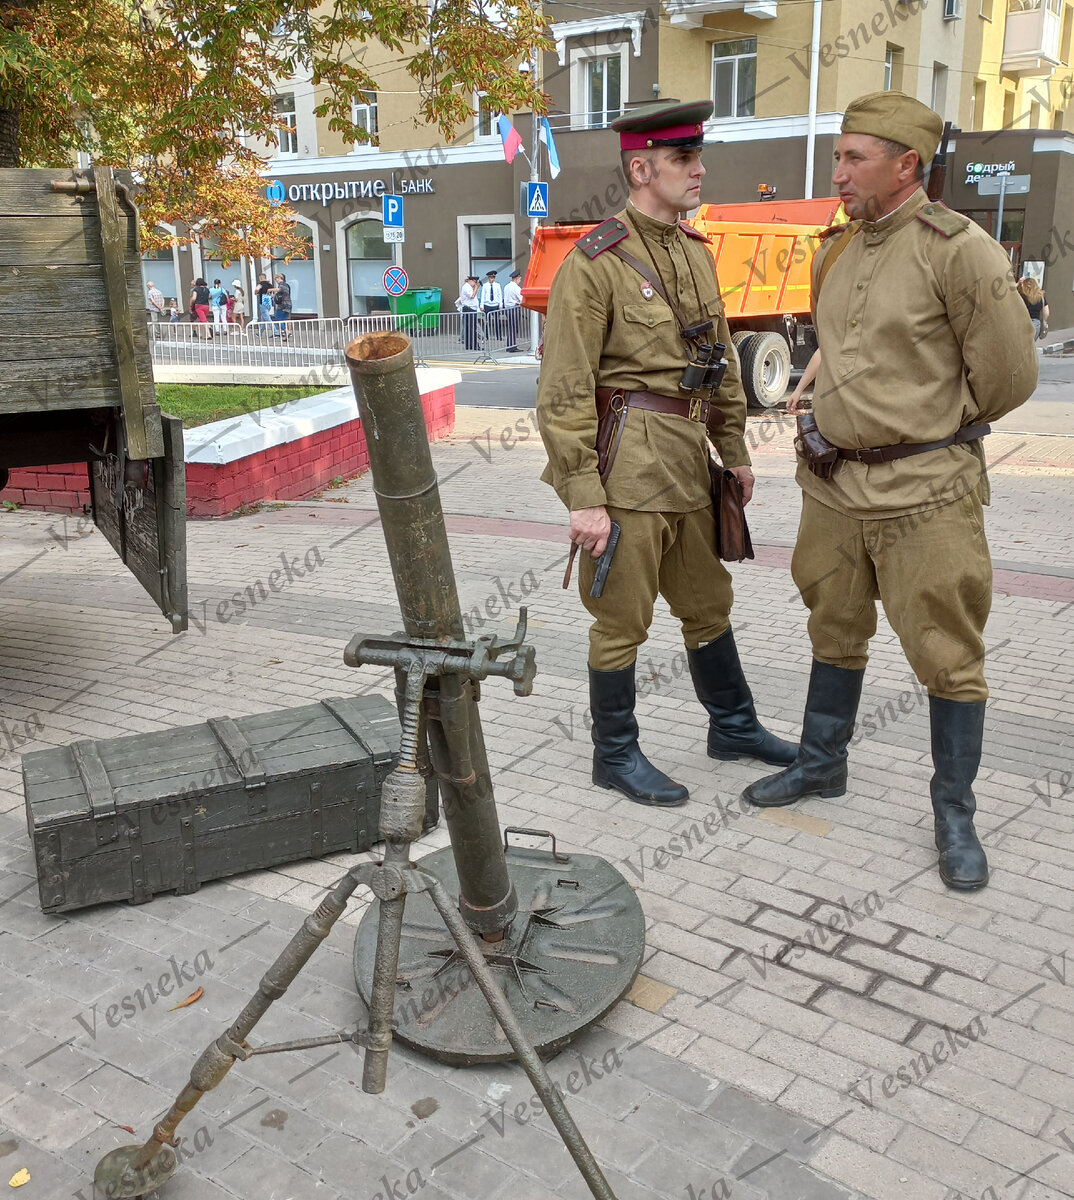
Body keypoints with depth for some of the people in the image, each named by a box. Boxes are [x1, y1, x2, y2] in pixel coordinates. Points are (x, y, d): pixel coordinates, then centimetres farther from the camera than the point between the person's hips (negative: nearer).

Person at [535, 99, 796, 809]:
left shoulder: (696, 254, 12)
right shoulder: (595, 264, -13)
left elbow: (721, 359, 20)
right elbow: (564, 392, -16)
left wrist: (735, 452, 18)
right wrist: (583, 497, -19)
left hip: (688, 464, 8)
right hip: (629, 469, -8)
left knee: (709, 601, 19)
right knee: (623, 619, 4)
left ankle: (734, 727, 37)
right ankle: (616, 755, 21)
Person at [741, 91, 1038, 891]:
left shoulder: (957, 249, -13)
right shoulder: (835, 254, 9)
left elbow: (1008, 374, -9)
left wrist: (934, 431, 3)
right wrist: (841, 422, 14)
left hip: (925, 492, -6)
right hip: (834, 480, 7)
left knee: (948, 654, 2)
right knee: (836, 633, 18)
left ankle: (955, 813, 17)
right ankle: (822, 765, 36)